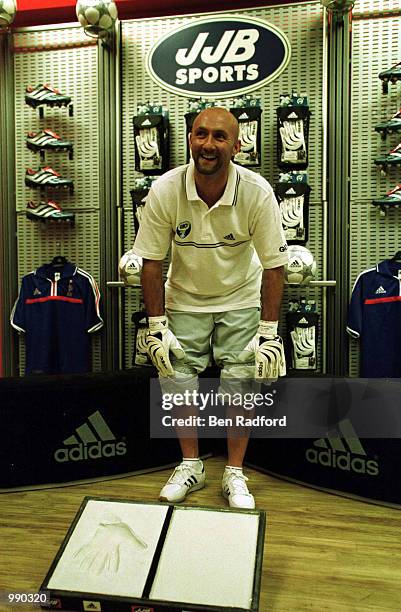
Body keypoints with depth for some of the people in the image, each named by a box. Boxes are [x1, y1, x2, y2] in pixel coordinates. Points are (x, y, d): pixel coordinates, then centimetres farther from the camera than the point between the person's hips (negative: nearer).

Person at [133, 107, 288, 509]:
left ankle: (235, 473, 19)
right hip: (184, 299, 1)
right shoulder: (164, 191, -19)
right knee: (178, 382, 0)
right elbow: (152, 261, -11)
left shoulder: (257, 192, -21)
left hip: (241, 299, -1)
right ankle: (191, 465, 24)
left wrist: (268, 332, -17)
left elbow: (274, 265, -14)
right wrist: (156, 326, -12)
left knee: (239, 386, -3)